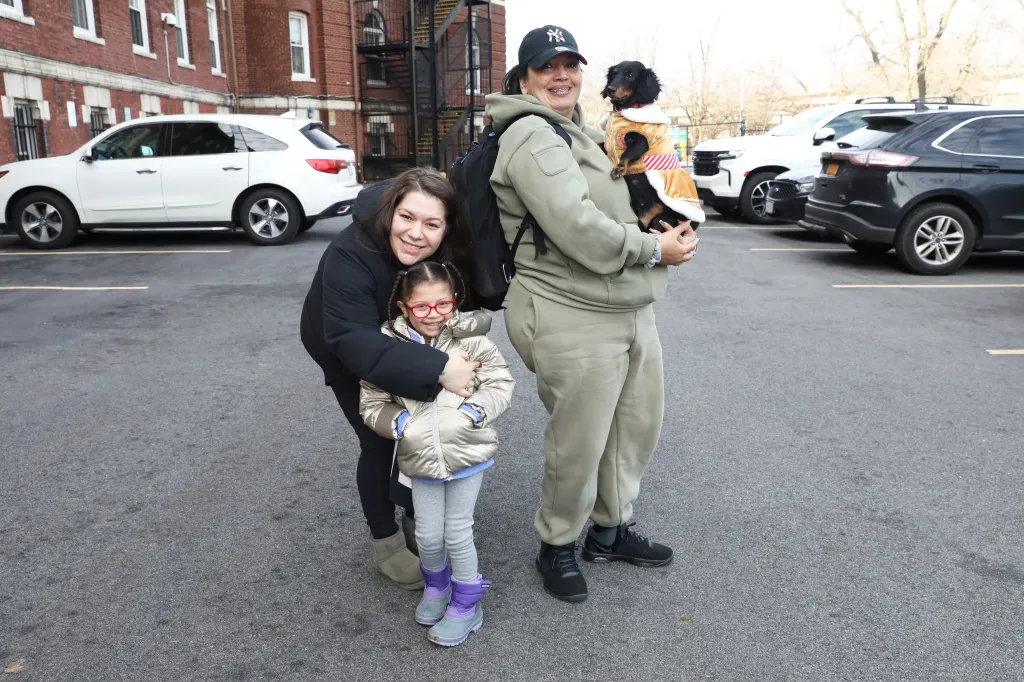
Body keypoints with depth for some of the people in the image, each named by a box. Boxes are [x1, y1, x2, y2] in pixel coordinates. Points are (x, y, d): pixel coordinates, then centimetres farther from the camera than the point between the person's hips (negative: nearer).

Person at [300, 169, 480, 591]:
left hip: (406, 343, 4)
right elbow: (355, 341, -48)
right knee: (380, 443, -5)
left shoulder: (448, 255, -25)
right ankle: (386, 540, 15)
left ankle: (417, 520, 28)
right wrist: (437, 369, -55)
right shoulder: (351, 255, -40)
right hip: (345, 350, -4)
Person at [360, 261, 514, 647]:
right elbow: (372, 404, -1)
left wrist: (472, 412, -20)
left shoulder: (470, 340, -10)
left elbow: (500, 384, -6)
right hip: (421, 457, 2)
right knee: (428, 535, 12)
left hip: (467, 453, -2)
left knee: (457, 533, 7)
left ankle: (466, 604, 30)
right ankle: (436, 583, 44)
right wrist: (400, 424, -17)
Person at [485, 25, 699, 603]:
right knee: (579, 444, 1)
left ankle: (612, 529, 37)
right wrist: (653, 250, -15)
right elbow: (575, 226, -24)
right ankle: (557, 547, 26)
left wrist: (649, 223, 11)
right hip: (573, 320, -10)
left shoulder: (585, 134, 20)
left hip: (632, 309, 10)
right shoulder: (531, 135, -12)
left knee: (640, 423, 17)